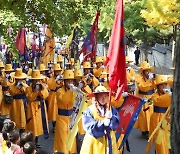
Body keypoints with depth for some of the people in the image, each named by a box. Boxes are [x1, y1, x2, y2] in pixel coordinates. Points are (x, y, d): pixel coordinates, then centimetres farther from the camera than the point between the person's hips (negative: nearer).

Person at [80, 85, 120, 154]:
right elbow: (91, 129, -17)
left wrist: (111, 118, -26)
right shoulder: (89, 111, -8)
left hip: (109, 143, 3)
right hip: (94, 144, -3)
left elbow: (116, 124, -9)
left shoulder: (111, 109, 3)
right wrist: (103, 123, -22)